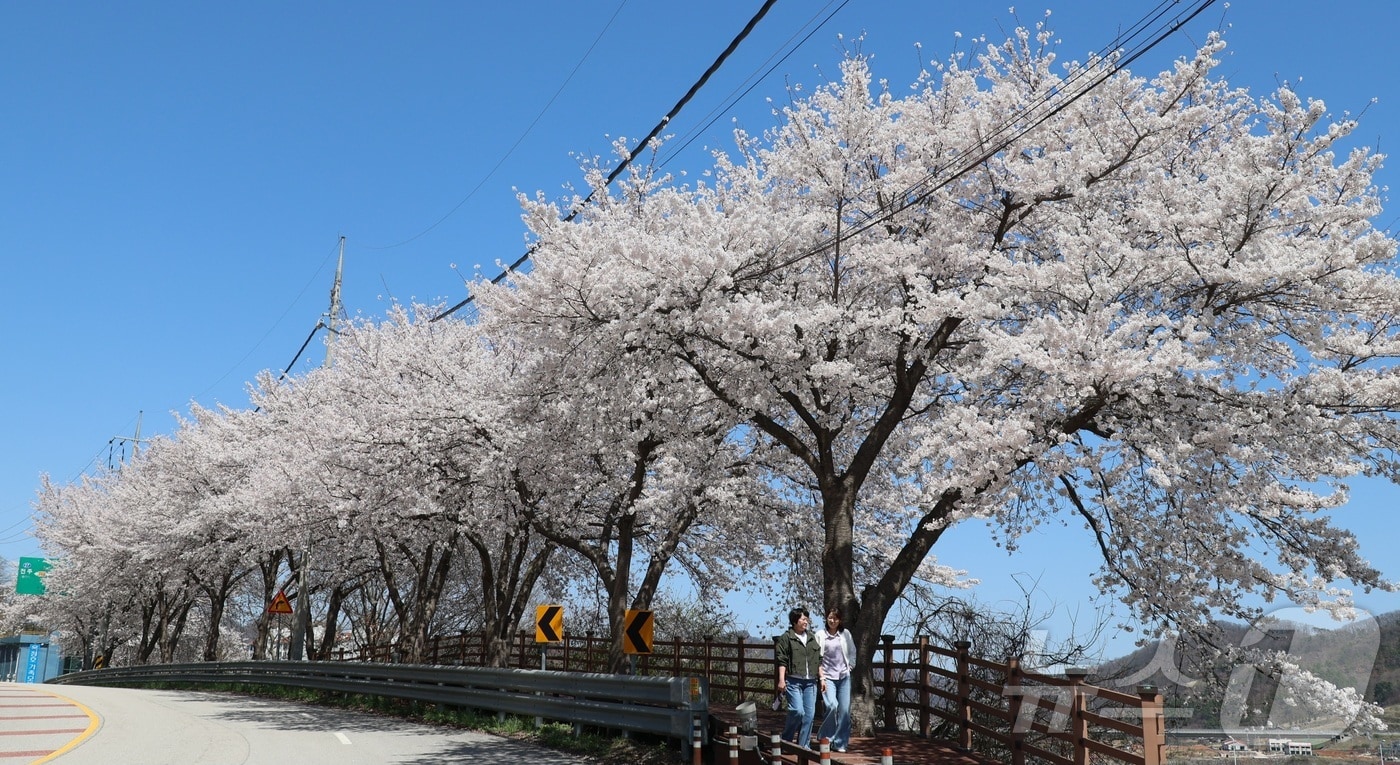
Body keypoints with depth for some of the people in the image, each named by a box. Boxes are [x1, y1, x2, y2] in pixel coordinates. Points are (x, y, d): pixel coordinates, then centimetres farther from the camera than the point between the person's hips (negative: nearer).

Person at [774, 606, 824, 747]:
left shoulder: (812, 638, 17)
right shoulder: (785, 638, -1)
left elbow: (818, 660, 21)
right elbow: (781, 661, -5)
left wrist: (821, 678, 16)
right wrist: (781, 680, -12)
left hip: (810, 682, 6)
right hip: (793, 681, -6)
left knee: (809, 714, 3)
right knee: (798, 711, -16)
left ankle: (804, 745, 12)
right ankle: (786, 739, 3)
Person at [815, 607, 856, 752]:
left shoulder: (845, 634, 6)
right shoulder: (820, 635, -1)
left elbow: (852, 652, 19)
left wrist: (850, 666, 9)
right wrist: (821, 677, -5)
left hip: (844, 676, 3)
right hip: (828, 677, -3)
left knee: (844, 710, -1)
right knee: (832, 706, -20)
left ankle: (840, 743, 10)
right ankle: (825, 736, 1)